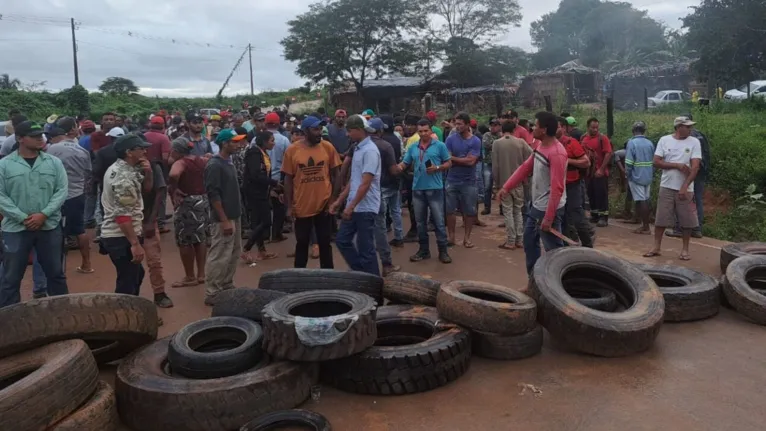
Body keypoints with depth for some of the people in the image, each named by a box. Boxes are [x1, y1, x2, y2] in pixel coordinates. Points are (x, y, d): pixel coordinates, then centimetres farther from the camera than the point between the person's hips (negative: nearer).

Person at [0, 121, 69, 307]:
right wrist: (23, 218, -13)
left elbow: (62, 191, -2)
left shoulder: (54, 162, 2)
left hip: (49, 227, 1)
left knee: (55, 273, 13)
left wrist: (44, 214, -13)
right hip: (16, 228, -1)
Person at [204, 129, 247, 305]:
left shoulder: (229, 162, 12)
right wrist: (224, 220, -21)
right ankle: (212, 293, 4)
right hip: (223, 219, -9)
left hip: (234, 216, 9)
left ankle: (227, 287, 27)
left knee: (233, 254, 15)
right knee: (219, 257, -4)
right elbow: (213, 194, -20)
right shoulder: (214, 165, -15)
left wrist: (234, 217, 18)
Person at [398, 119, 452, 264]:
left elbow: (448, 163, 1)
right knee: (420, 221, 11)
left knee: (439, 221, -1)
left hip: (435, 188, -4)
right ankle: (424, 250, 22)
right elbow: (404, 164, 8)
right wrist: (398, 167, -14)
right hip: (417, 188, 4)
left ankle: (443, 251, 7)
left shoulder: (440, 146, -1)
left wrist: (437, 168, -16)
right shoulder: (413, 148, 10)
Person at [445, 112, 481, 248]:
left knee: (469, 211, 6)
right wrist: (463, 160, -16)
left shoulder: (475, 141, -5)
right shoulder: (450, 139, -2)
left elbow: (471, 161, -14)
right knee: (450, 209, 6)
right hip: (452, 180, 1)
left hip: (469, 181, -1)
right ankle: (451, 236, 19)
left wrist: (453, 158, -9)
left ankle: (467, 237, 18)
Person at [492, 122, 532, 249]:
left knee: (508, 212, 3)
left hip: (504, 183, -2)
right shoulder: (520, 142, -4)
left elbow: (495, 165, -7)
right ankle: (519, 240, 17)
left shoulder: (496, 143, -7)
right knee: (518, 211, 14)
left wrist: (496, 181, 4)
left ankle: (510, 242, 3)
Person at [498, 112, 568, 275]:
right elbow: (525, 168, 13)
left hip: (548, 210, -10)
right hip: (536, 206, 10)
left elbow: (557, 188, -27)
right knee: (529, 242, 21)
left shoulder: (557, 153, -24)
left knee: (554, 250, -1)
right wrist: (506, 187, 7)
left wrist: (549, 218, -28)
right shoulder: (540, 146, 6)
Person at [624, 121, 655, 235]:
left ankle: (645, 227, 2)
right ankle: (645, 224, 21)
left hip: (636, 176, -6)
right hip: (648, 177, 6)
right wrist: (652, 175, 17)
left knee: (641, 201, -2)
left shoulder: (631, 143, -10)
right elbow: (653, 161, 10)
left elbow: (628, 162, -15)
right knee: (646, 200, 13)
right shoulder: (650, 143, 7)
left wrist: (627, 175, -5)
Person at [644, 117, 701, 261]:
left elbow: (695, 167, -8)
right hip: (667, 187, 0)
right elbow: (656, 162, -5)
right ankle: (656, 248, 12)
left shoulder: (694, 142, -2)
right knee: (660, 219, 3)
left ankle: (685, 249, 17)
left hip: (686, 189, 0)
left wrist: (684, 187, -16)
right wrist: (678, 165, -14)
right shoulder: (664, 140, 0)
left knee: (687, 220, 4)